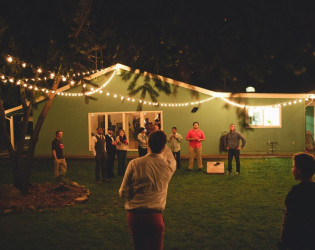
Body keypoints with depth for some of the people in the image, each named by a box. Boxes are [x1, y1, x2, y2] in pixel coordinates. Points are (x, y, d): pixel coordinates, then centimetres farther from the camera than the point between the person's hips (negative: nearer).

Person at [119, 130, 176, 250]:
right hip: (154, 216, -1)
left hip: (133, 215, 1)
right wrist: (161, 140, 30)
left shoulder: (134, 164, -5)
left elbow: (123, 193, -2)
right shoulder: (168, 166, -4)